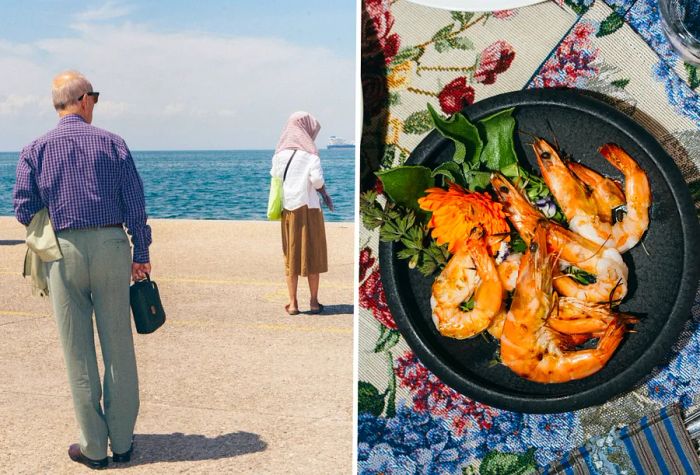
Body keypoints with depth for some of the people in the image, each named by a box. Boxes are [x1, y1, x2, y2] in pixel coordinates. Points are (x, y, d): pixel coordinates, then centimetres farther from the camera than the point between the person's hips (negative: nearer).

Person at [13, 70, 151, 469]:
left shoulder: (35, 150, 2)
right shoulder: (113, 144, 1)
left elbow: (24, 211, 0)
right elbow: (135, 205, -1)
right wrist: (141, 253, 6)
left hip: (63, 252, 0)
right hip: (111, 246, 0)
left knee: (79, 353, 7)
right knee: (118, 349, 8)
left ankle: (94, 447, 13)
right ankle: (122, 442, 15)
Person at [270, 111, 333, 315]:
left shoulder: (279, 154, 5)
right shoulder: (309, 153, -8)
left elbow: (276, 178, 3)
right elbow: (317, 179, -18)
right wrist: (324, 193, 2)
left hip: (288, 209, 4)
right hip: (308, 208, -4)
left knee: (291, 255, 9)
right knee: (313, 254, 6)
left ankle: (293, 303, 8)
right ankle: (314, 302, 9)